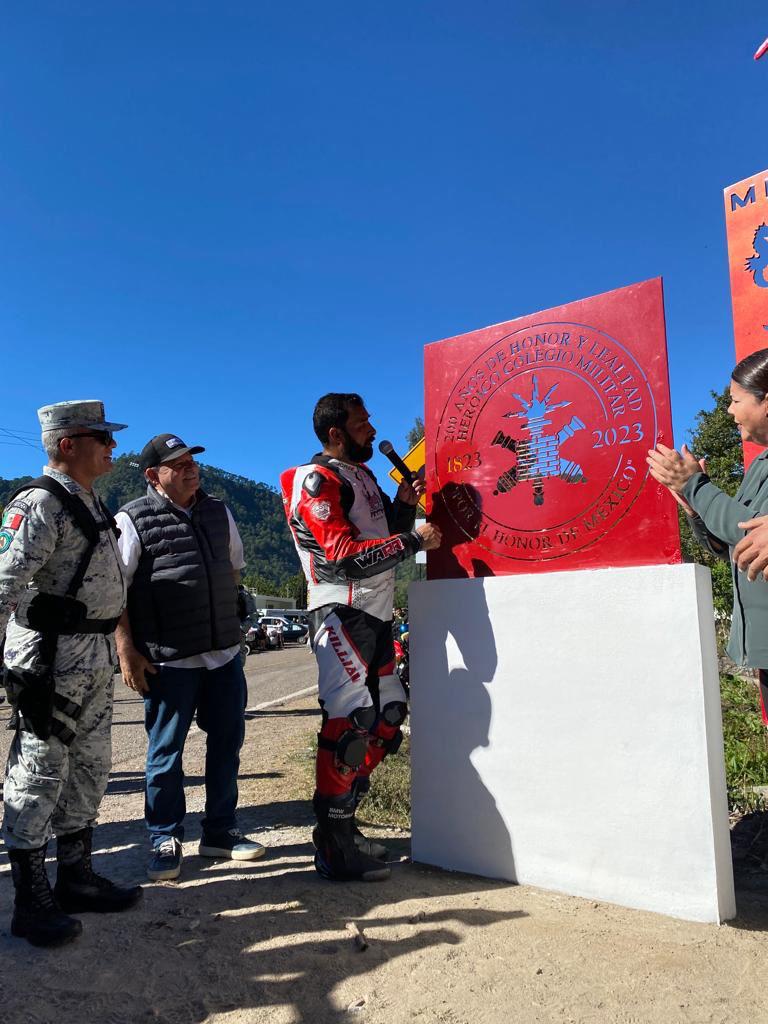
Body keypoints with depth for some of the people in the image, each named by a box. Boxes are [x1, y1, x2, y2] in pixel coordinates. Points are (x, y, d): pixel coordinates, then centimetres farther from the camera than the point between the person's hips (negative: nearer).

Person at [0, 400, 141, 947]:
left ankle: (76, 877, 31)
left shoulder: (91, 503, 14)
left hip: (96, 656, 9)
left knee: (90, 767, 16)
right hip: (51, 656, -9)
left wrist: (120, 646, 22)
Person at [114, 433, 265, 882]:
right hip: (169, 659, -5)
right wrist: (127, 650, -12)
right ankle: (166, 841, 25)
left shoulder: (219, 512, 11)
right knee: (166, 753, 7)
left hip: (225, 654, 6)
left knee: (227, 745, 13)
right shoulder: (134, 520, -6)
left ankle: (221, 831, 30)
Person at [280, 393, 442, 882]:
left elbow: (385, 536, 23)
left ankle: (343, 823, 24)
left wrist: (405, 505, 7)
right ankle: (335, 848, -2)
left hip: (375, 613, 10)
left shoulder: (362, 475, 19)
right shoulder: (317, 481, -10)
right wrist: (413, 540, -18)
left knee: (389, 713, 13)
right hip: (341, 612, -10)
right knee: (350, 720, -13)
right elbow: (343, 553, -20)